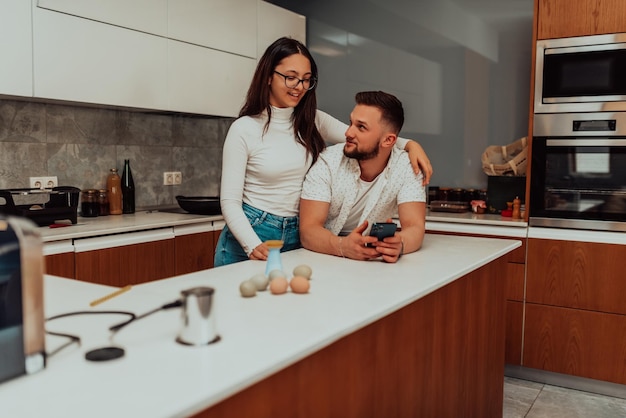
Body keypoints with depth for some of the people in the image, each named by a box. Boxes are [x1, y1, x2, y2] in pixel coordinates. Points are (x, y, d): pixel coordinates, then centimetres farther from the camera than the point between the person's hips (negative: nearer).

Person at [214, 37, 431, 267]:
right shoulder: (244, 129, -10)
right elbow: (230, 201, -12)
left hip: (297, 237, 4)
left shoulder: (313, 121, 4)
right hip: (251, 237, -4)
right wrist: (254, 246, -26)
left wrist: (409, 144, -19)